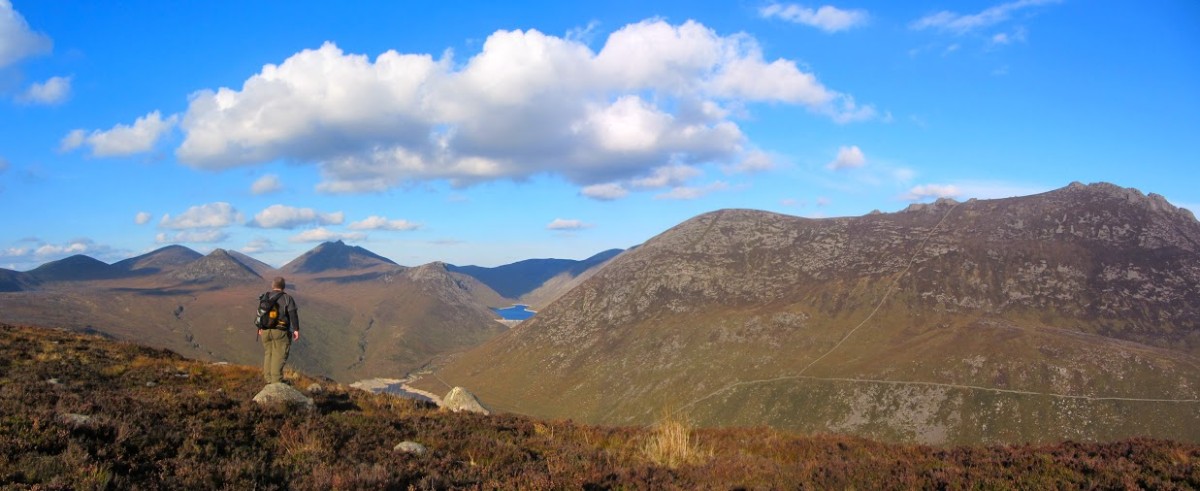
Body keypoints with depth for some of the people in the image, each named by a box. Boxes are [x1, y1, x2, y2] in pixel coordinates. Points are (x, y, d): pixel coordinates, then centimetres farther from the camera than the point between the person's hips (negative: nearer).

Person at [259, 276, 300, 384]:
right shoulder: (287, 298, -6)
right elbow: (293, 315, -13)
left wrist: (260, 328, 28)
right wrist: (296, 330, -12)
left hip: (266, 331, 5)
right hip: (280, 331, -5)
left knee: (268, 353, 15)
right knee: (279, 355, -3)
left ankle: (268, 378, 17)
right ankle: (276, 380, -7)